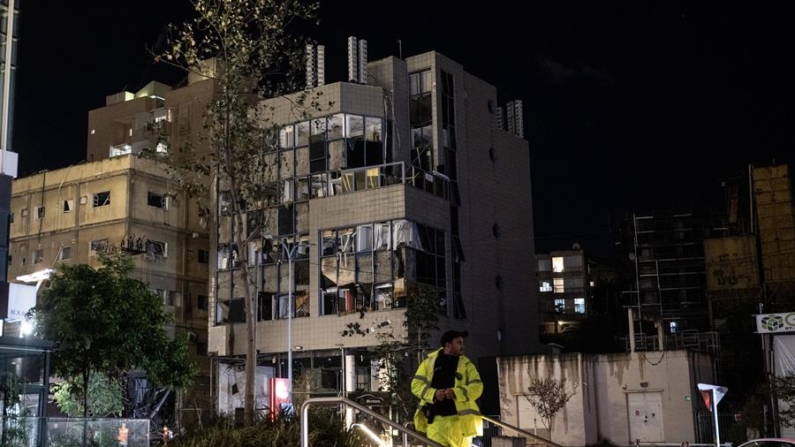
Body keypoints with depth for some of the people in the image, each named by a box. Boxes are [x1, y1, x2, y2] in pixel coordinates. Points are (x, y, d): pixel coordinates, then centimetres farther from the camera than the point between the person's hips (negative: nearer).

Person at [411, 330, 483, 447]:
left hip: (459, 419, 1)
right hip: (435, 418, -1)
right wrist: (433, 393, -15)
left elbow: (477, 387, -3)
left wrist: (457, 393, -21)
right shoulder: (429, 362, 8)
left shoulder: (466, 364, 7)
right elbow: (416, 384, 4)